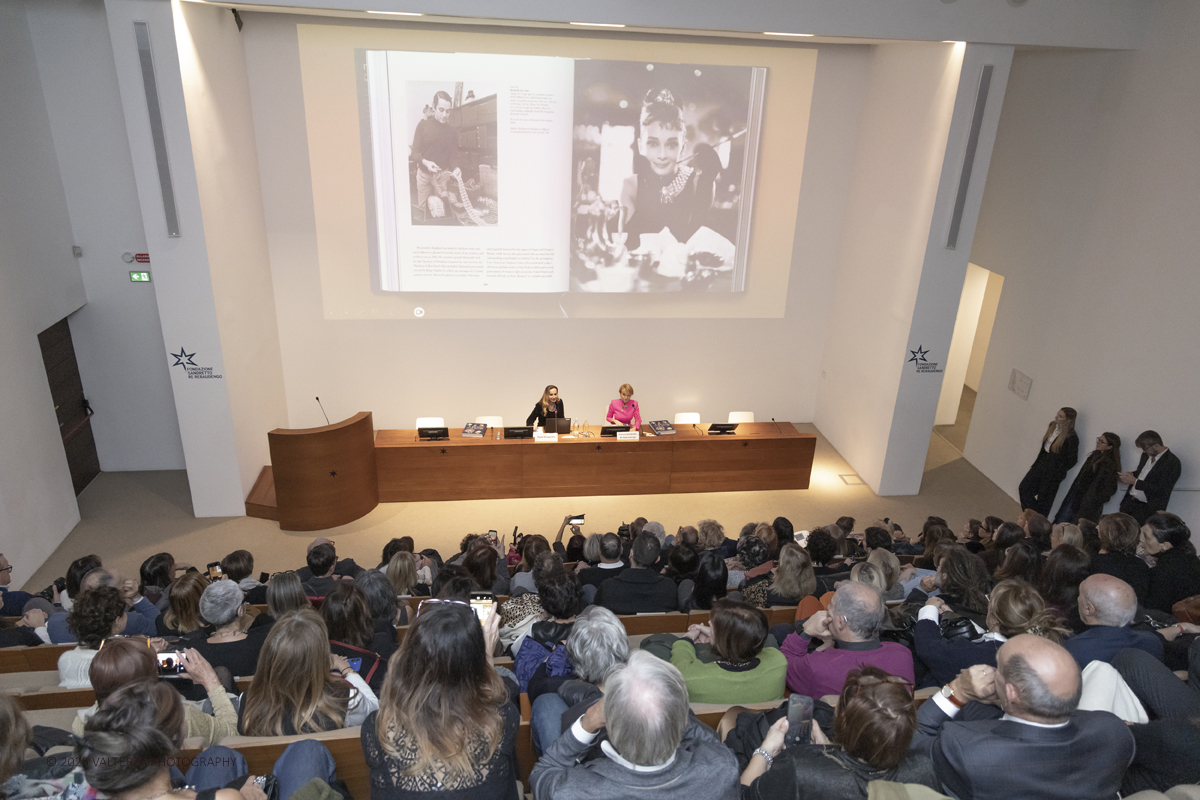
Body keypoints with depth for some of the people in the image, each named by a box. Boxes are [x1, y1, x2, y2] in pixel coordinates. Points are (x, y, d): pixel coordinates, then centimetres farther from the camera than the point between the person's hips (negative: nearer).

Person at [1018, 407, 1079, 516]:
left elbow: (1072, 459, -14)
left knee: (1043, 500, 6)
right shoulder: (1053, 426, -1)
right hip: (1041, 464, 7)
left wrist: (1059, 470, -3)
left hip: (1053, 473, -7)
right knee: (1024, 488, 8)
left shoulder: (1071, 438, -22)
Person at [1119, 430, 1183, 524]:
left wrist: (1135, 481, -16)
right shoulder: (1146, 455, 12)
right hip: (1129, 502, 7)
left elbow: (1161, 490, -18)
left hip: (1147, 508, -7)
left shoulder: (1172, 462, -12)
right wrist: (1132, 474, 6)